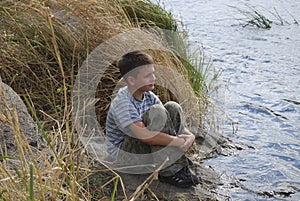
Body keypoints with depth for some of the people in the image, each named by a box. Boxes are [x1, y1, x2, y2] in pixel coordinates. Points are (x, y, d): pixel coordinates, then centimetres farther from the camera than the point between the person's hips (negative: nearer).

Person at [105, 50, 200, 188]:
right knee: (156, 112, -28)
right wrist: (178, 141, -32)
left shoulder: (148, 96, 1)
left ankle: (178, 164, -12)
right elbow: (143, 134, -36)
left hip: (146, 149, 8)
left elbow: (173, 120, 1)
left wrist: (189, 135, -20)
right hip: (124, 154, -8)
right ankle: (169, 171, -24)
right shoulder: (122, 103, -25)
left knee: (173, 108, -7)